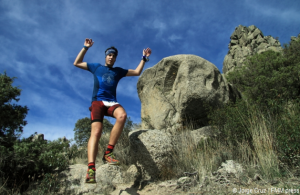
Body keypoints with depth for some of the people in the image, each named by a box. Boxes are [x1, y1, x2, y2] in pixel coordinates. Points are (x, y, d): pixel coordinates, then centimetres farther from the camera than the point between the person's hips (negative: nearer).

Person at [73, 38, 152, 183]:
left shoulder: (118, 71, 26)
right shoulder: (96, 67, 23)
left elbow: (137, 72, 28)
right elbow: (77, 63, 24)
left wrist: (144, 58, 24)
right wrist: (85, 48, 18)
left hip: (112, 102, 2)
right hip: (97, 101, -1)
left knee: (122, 115, -35)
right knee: (96, 132, -25)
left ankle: (108, 153, -28)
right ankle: (91, 169, -34)